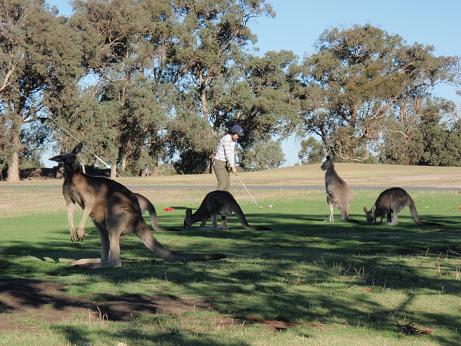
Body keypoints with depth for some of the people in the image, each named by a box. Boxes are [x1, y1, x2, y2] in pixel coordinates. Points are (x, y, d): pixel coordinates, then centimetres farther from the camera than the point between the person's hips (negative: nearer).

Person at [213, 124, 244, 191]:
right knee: (222, 184, -17)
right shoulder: (226, 139, -21)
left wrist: (233, 166, 8)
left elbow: (232, 154, 15)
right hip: (219, 163, -10)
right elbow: (228, 154, -25)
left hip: (225, 164, 10)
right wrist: (233, 167, -26)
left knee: (227, 185, 3)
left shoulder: (233, 140, 9)